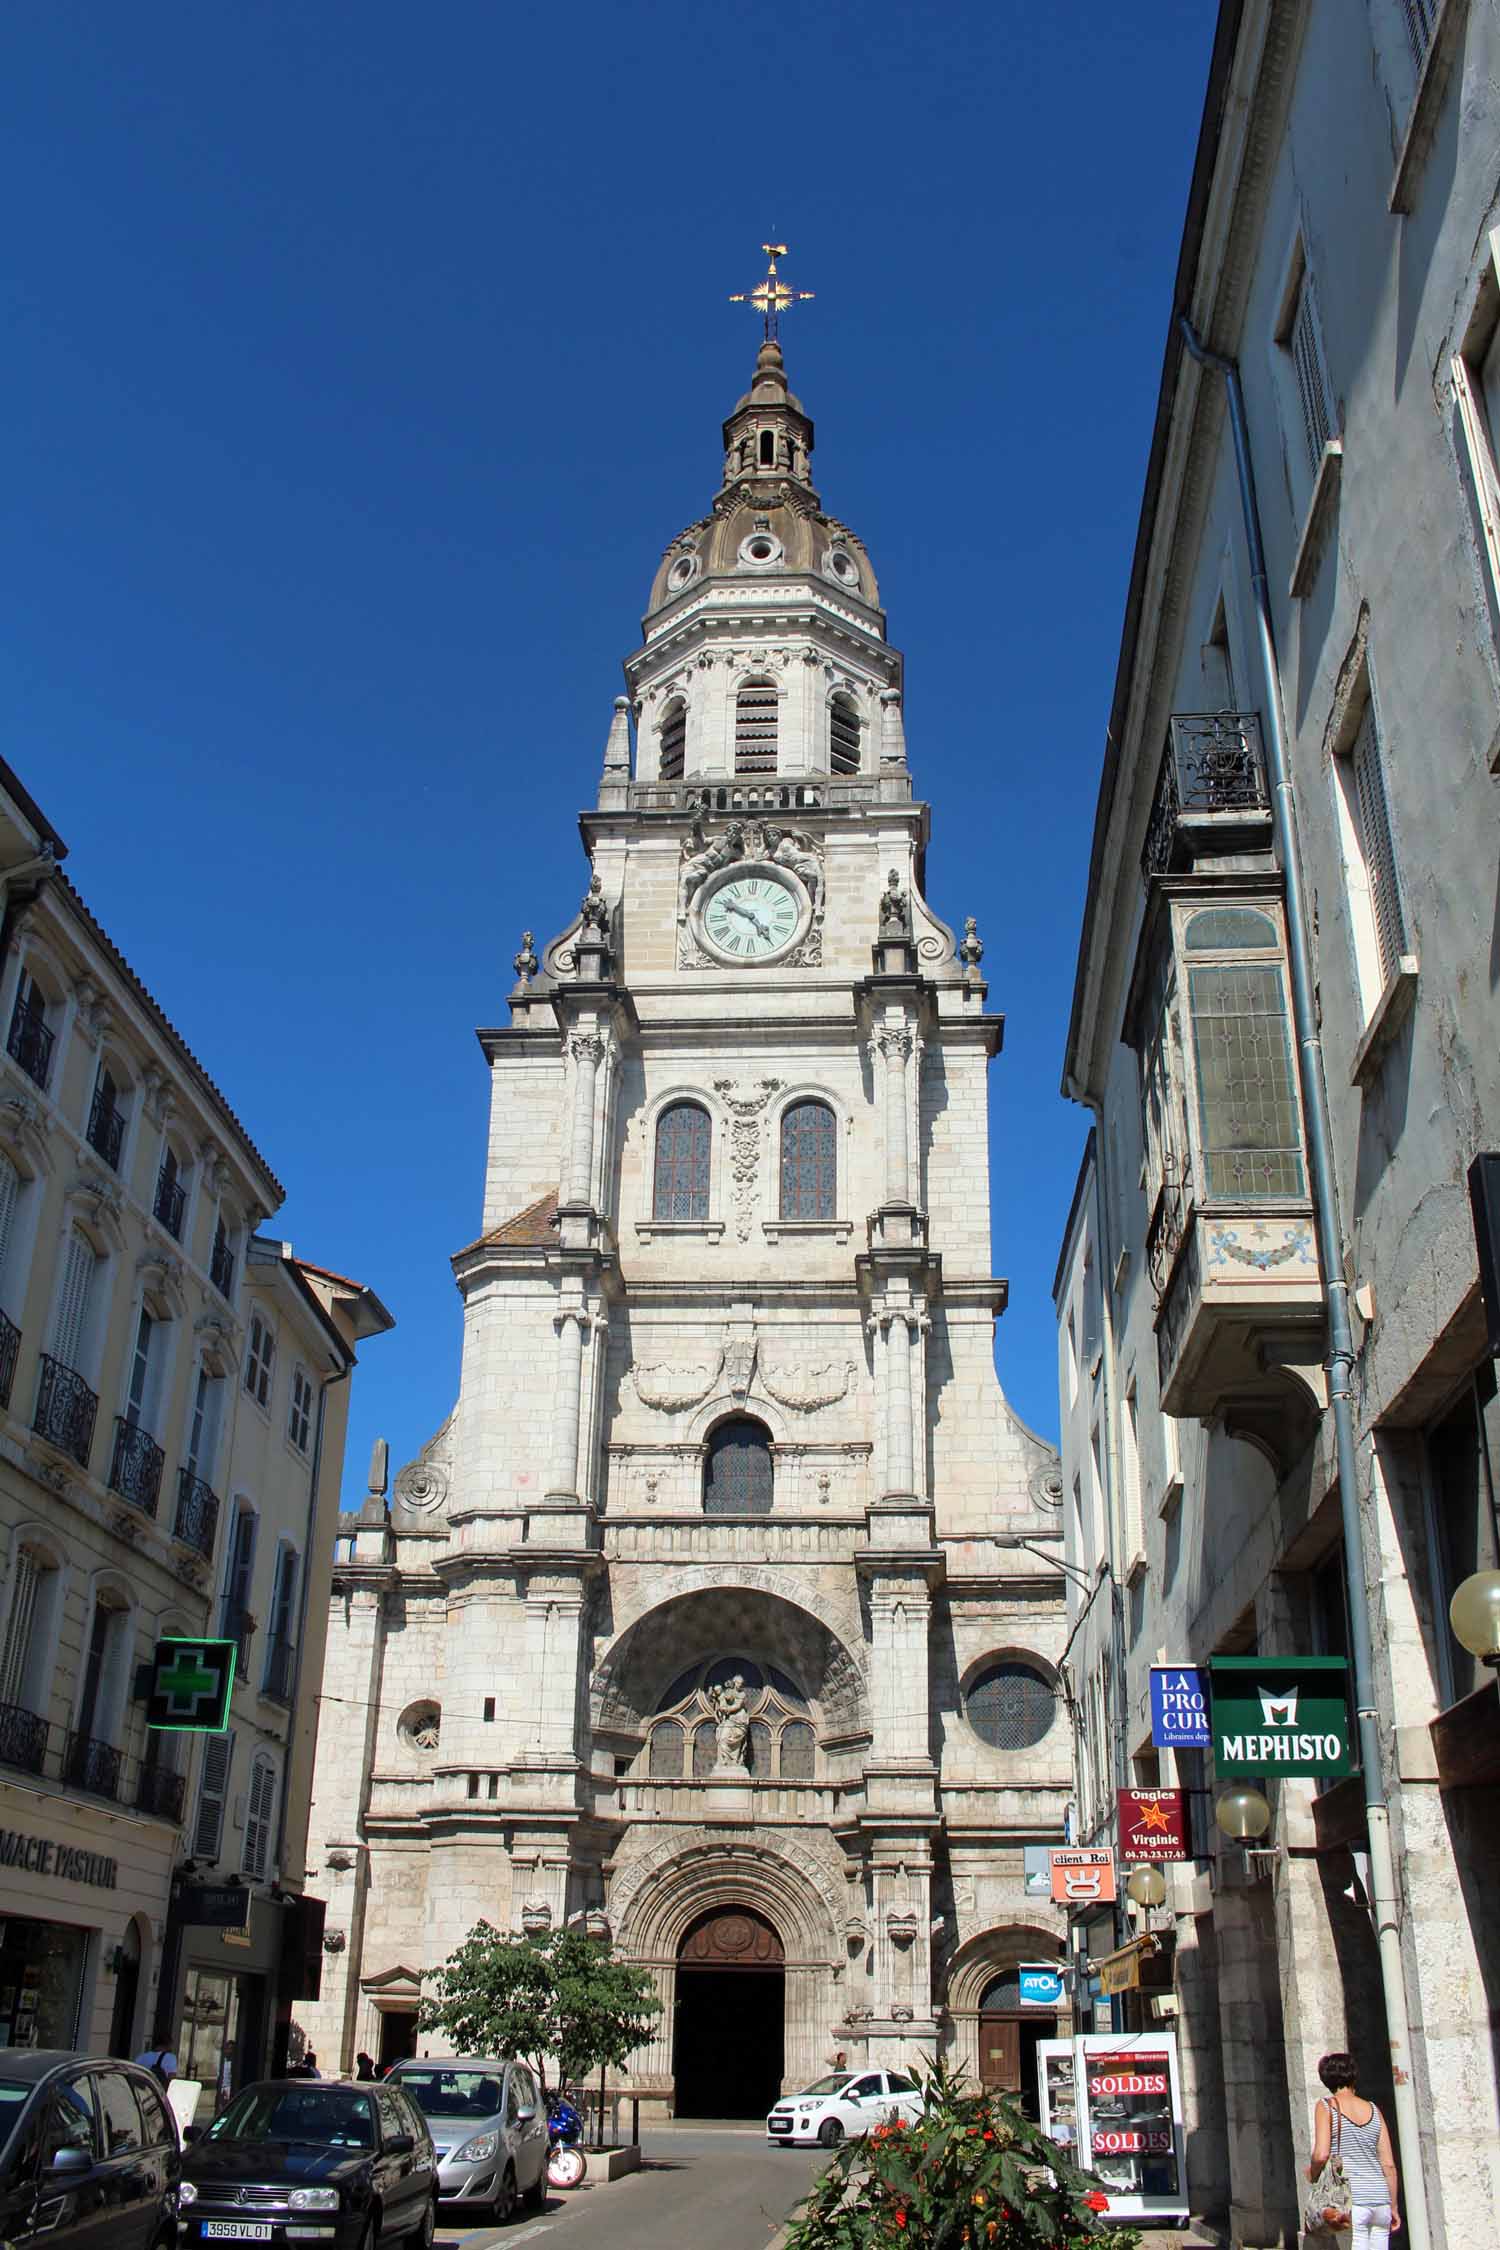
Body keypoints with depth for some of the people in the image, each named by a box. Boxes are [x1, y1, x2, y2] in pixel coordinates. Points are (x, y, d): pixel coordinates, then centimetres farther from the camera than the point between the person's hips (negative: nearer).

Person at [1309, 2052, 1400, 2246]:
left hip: (1351, 2201, -5)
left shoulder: (1326, 2107, -2)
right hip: (1380, 2201, 5)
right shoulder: (1373, 2110, 11)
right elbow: (1389, 2164, 10)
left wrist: (1312, 2173, 8)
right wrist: (1393, 2206, 18)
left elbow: (1321, 2155, -13)